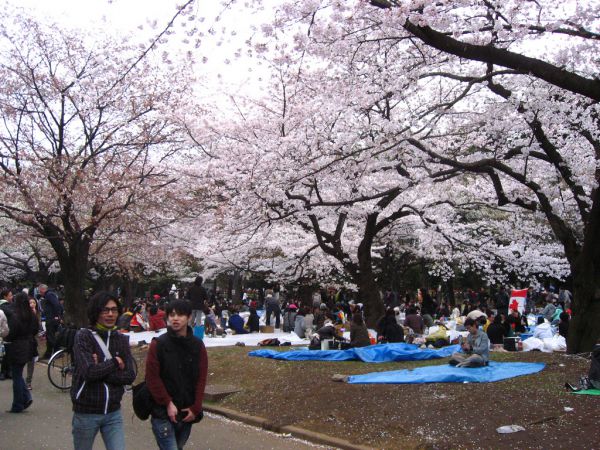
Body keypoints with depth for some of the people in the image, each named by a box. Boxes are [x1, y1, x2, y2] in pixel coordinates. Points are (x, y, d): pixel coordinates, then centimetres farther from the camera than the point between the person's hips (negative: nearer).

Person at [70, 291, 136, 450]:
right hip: (86, 412, -3)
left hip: (113, 412, 3)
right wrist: (115, 362, -10)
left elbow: (130, 376, -6)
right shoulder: (83, 336, -10)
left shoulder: (122, 339, 3)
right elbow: (89, 371, -23)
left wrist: (101, 371, -16)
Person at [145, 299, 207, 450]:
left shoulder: (198, 345, 2)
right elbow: (152, 377, -9)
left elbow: (201, 378, 2)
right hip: (163, 414, -4)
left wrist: (195, 408, -5)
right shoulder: (158, 344, -7)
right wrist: (168, 403, -14)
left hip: (187, 413, 4)